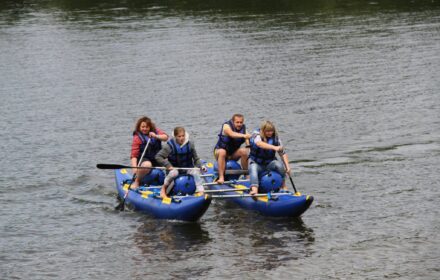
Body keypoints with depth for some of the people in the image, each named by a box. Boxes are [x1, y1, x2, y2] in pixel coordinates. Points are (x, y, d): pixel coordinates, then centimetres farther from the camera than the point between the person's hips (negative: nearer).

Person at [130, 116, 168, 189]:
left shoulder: (155, 131, 4)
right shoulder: (137, 137, -11)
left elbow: (165, 137, -9)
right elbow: (134, 155, -17)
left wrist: (156, 136, -28)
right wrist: (134, 167, -33)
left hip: (157, 158, 5)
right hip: (144, 159, -5)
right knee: (147, 165, -38)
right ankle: (136, 182, -14)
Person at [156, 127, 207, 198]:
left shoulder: (190, 144, -4)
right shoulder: (170, 146, -13)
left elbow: (196, 159, 4)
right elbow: (158, 157, -13)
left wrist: (201, 166, -15)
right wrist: (168, 165, -23)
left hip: (187, 168, 2)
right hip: (174, 168, -2)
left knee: (196, 171, -27)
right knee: (173, 173, -35)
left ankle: (201, 192, -30)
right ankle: (163, 189, -15)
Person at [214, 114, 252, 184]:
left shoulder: (243, 128, -6)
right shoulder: (227, 126, -18)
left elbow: (249, 144, -16)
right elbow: (232, 134, -41)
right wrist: (243, 135, -58)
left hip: (233, 154, 4)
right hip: (219, 150, -4)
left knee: (244, 151, -24)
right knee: (222, 152, -37)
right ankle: (221, 177, -38)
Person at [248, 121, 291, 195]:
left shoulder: (275, 138, -1)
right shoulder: (257, 135, -12)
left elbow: (283, 153, 0)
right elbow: (259, 143, -37)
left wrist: (287, 166, -15)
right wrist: (274, 147, -50)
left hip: (269, 162, 3)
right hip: (256, 163, -3)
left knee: (279, 165, -27)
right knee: (253, 169, -35)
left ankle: (283, 187, -13)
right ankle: (254, 190, -54)